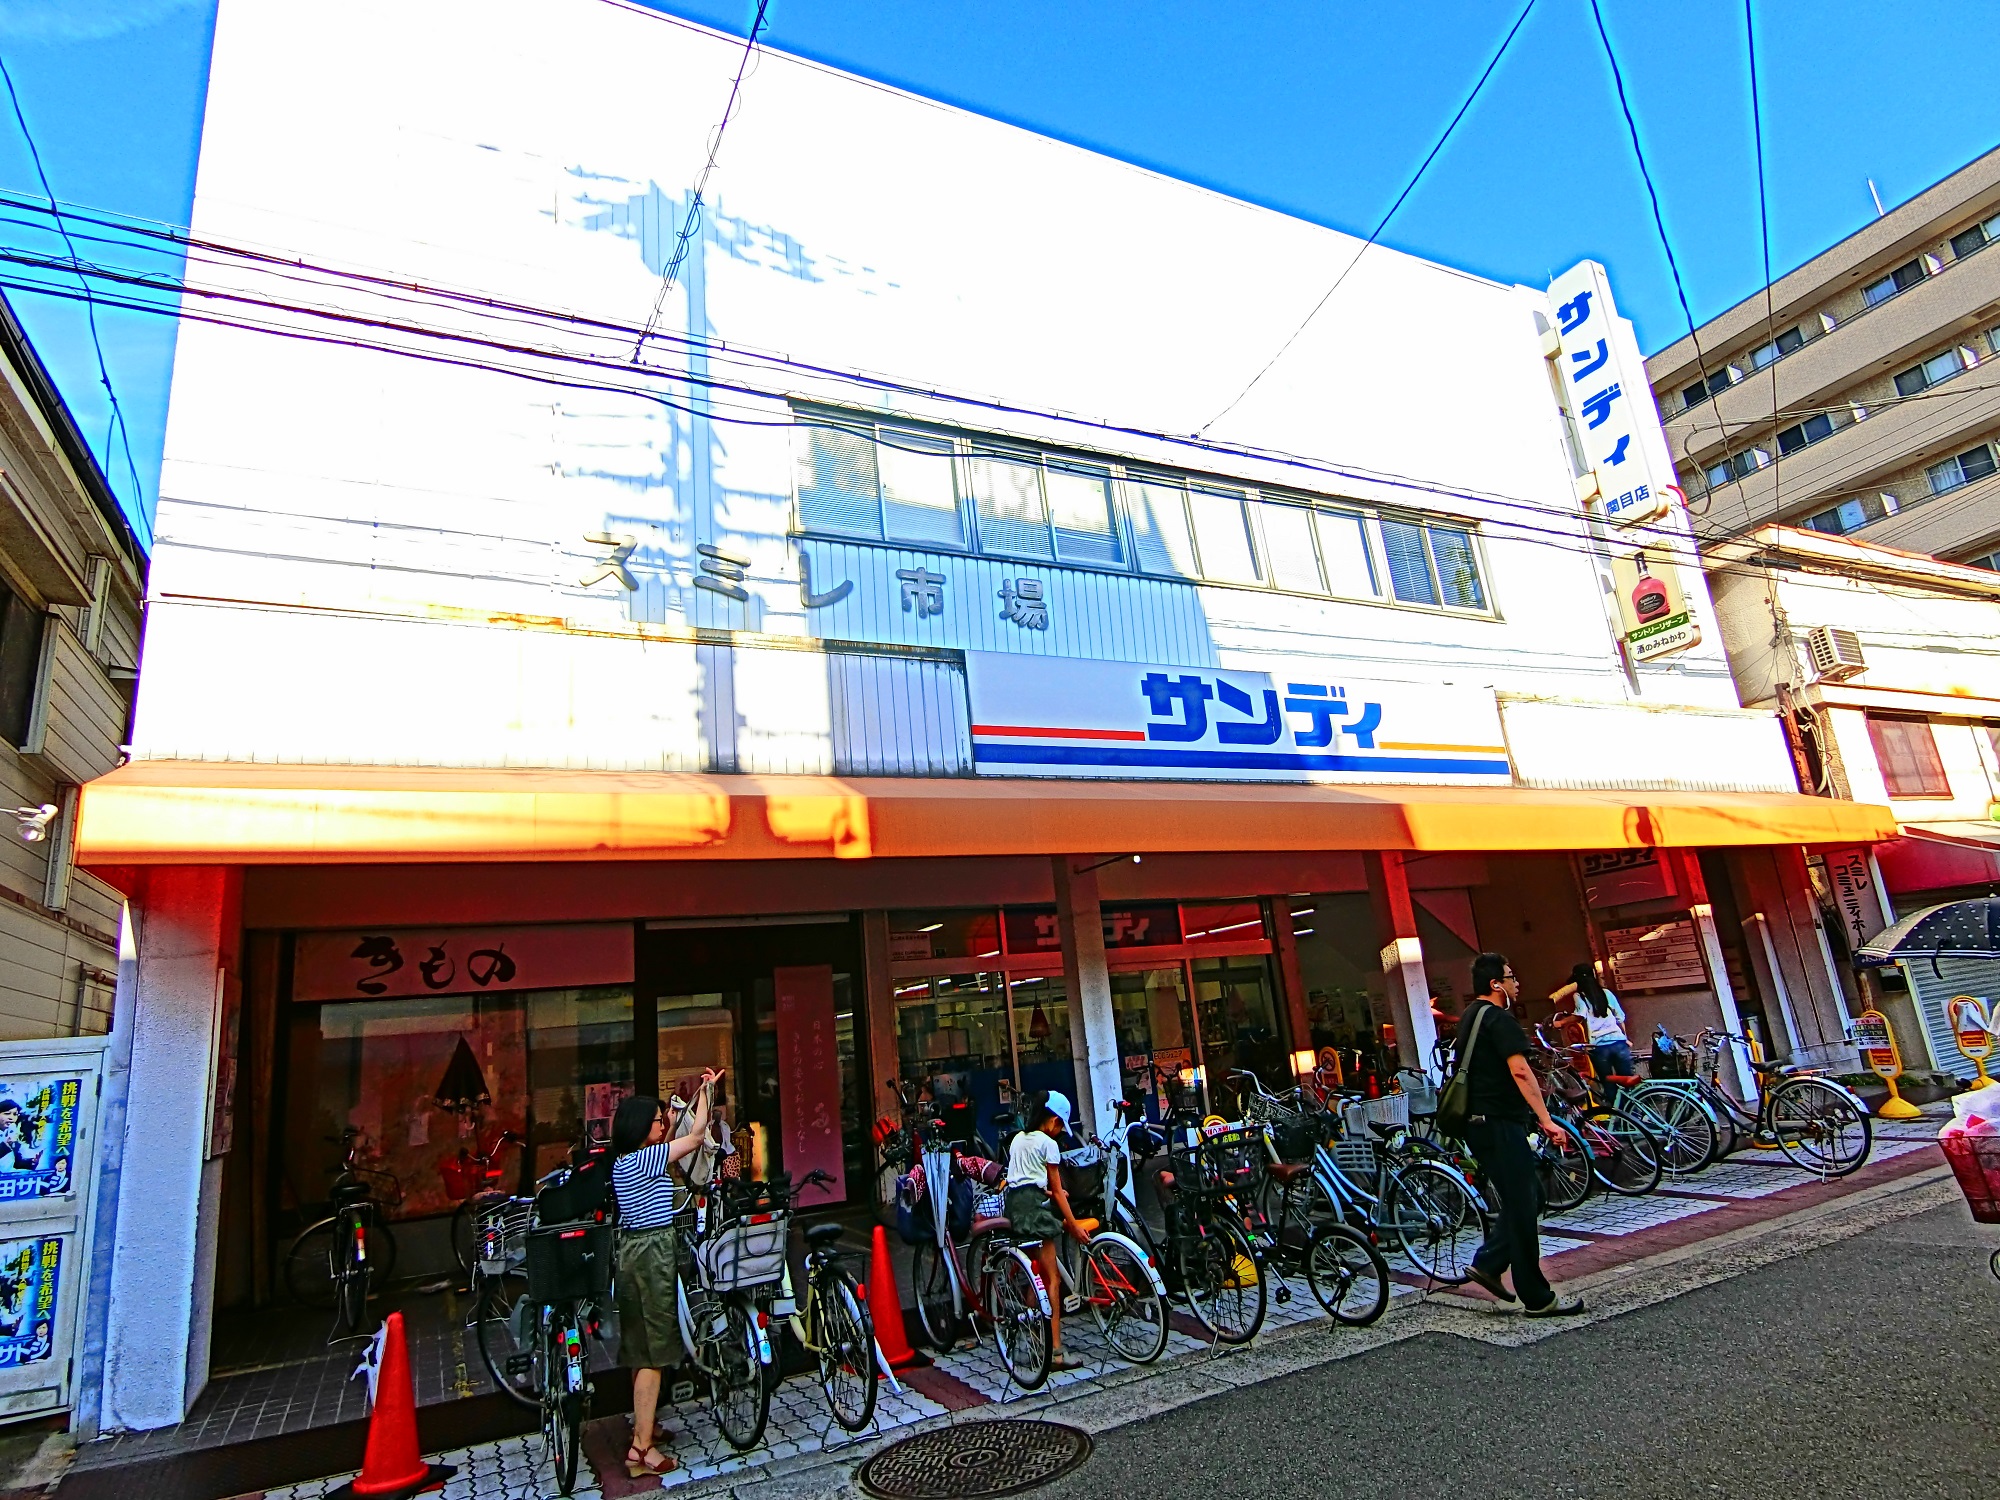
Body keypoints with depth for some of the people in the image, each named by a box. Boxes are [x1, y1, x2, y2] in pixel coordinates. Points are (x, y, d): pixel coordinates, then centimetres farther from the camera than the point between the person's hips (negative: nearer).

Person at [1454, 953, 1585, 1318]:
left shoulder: (1470, 1017, 17)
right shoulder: (1499, 1018, -14)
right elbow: (1520, 1071, -23)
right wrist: (1546, 1120, -24)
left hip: (1477, 1121, 10)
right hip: (1499, 1123, -10)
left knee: (1530, 1195, 16)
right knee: (1523, 1205, -2)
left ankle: (1487, 1262, 14)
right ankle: (1537, 1298, 5)